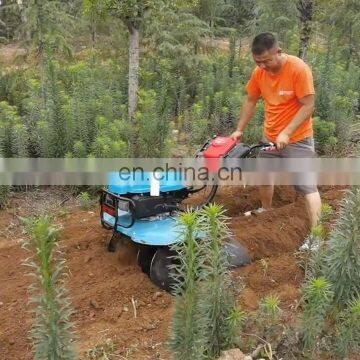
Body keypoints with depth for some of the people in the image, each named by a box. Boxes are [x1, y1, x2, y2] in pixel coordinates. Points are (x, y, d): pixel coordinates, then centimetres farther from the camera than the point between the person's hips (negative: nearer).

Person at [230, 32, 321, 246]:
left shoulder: (298, 68, -21)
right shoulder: (259, 72, -4)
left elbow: (308, 105, -22)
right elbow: (251, 102, 9)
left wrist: (286, 133, -27)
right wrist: (240, 130, 8)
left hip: (298, 138, -6)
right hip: (270, 137, 7)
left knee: (307, 187, -9)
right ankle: (266, 211, 47)